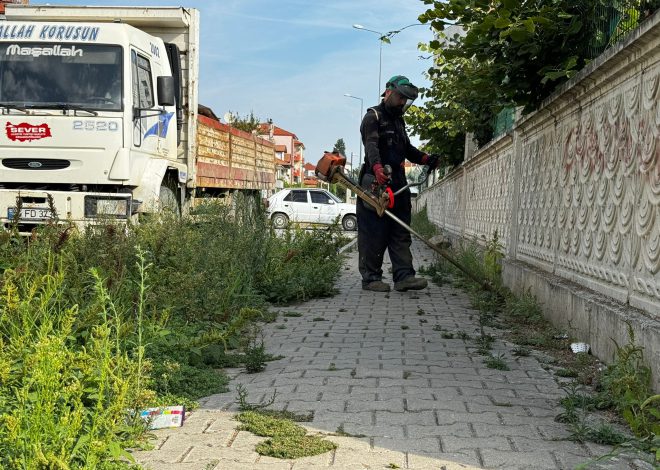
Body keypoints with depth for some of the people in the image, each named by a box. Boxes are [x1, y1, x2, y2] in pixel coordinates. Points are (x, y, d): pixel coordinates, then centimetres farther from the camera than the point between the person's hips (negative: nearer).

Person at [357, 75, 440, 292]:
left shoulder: (398, 121, 25)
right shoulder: (373, 117, -4)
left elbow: (407, 148, 26)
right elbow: (371, 145, -21)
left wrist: (425, 158, 6)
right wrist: (377, 168, -40)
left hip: (398, 184, 9)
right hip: (376, 184, -9)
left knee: (401, 233, 2)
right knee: (374, 233, -5)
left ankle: (404, 276, -1)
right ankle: (371, 278, 0)